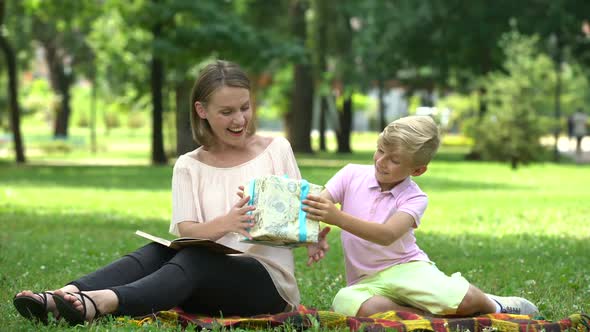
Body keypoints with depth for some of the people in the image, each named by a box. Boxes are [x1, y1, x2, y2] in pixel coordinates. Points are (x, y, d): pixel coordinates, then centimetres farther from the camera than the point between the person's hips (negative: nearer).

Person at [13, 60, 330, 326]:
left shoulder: (276, 150, 9)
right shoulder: (189, 167, 11)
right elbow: (186, 231, -4)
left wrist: (313, 238, -16)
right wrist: (226, 223, -27)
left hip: (267, 280, -3)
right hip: (209, 286, 3)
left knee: (193, 259, -33)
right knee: (159, 250, -28)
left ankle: (102, 302, -61)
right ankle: (62, 297, -51)